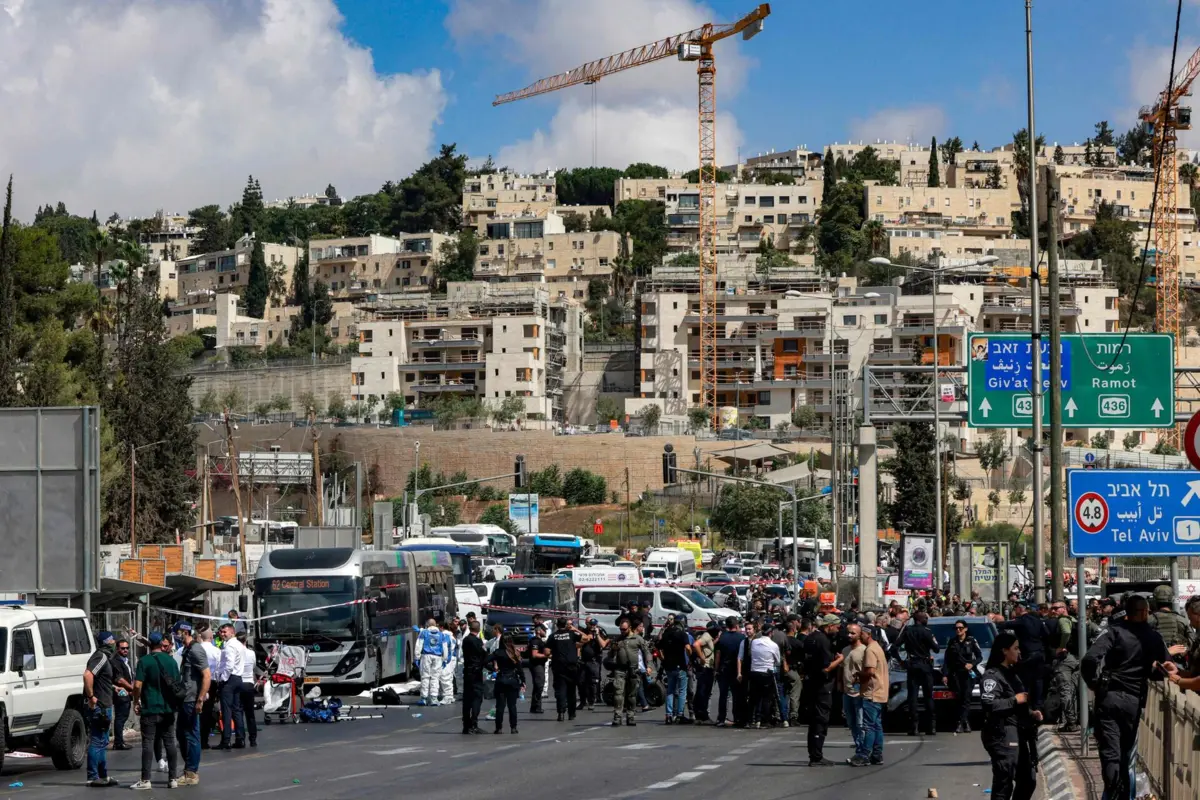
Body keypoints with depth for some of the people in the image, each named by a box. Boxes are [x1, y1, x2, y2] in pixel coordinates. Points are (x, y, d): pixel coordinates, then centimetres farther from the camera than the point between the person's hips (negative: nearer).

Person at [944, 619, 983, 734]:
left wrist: (972, 664, -14)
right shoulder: (952, 642, 11)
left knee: (966, 698, -10)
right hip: (955, 673, 3)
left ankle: (961, 723, -14)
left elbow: (980, 657, 4)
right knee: (958, 698, -3)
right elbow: (947, 660, 11)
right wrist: (945, 674, 3)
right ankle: (966, 723, 0)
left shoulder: (971, 641, 4)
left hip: (967, 673, -2)